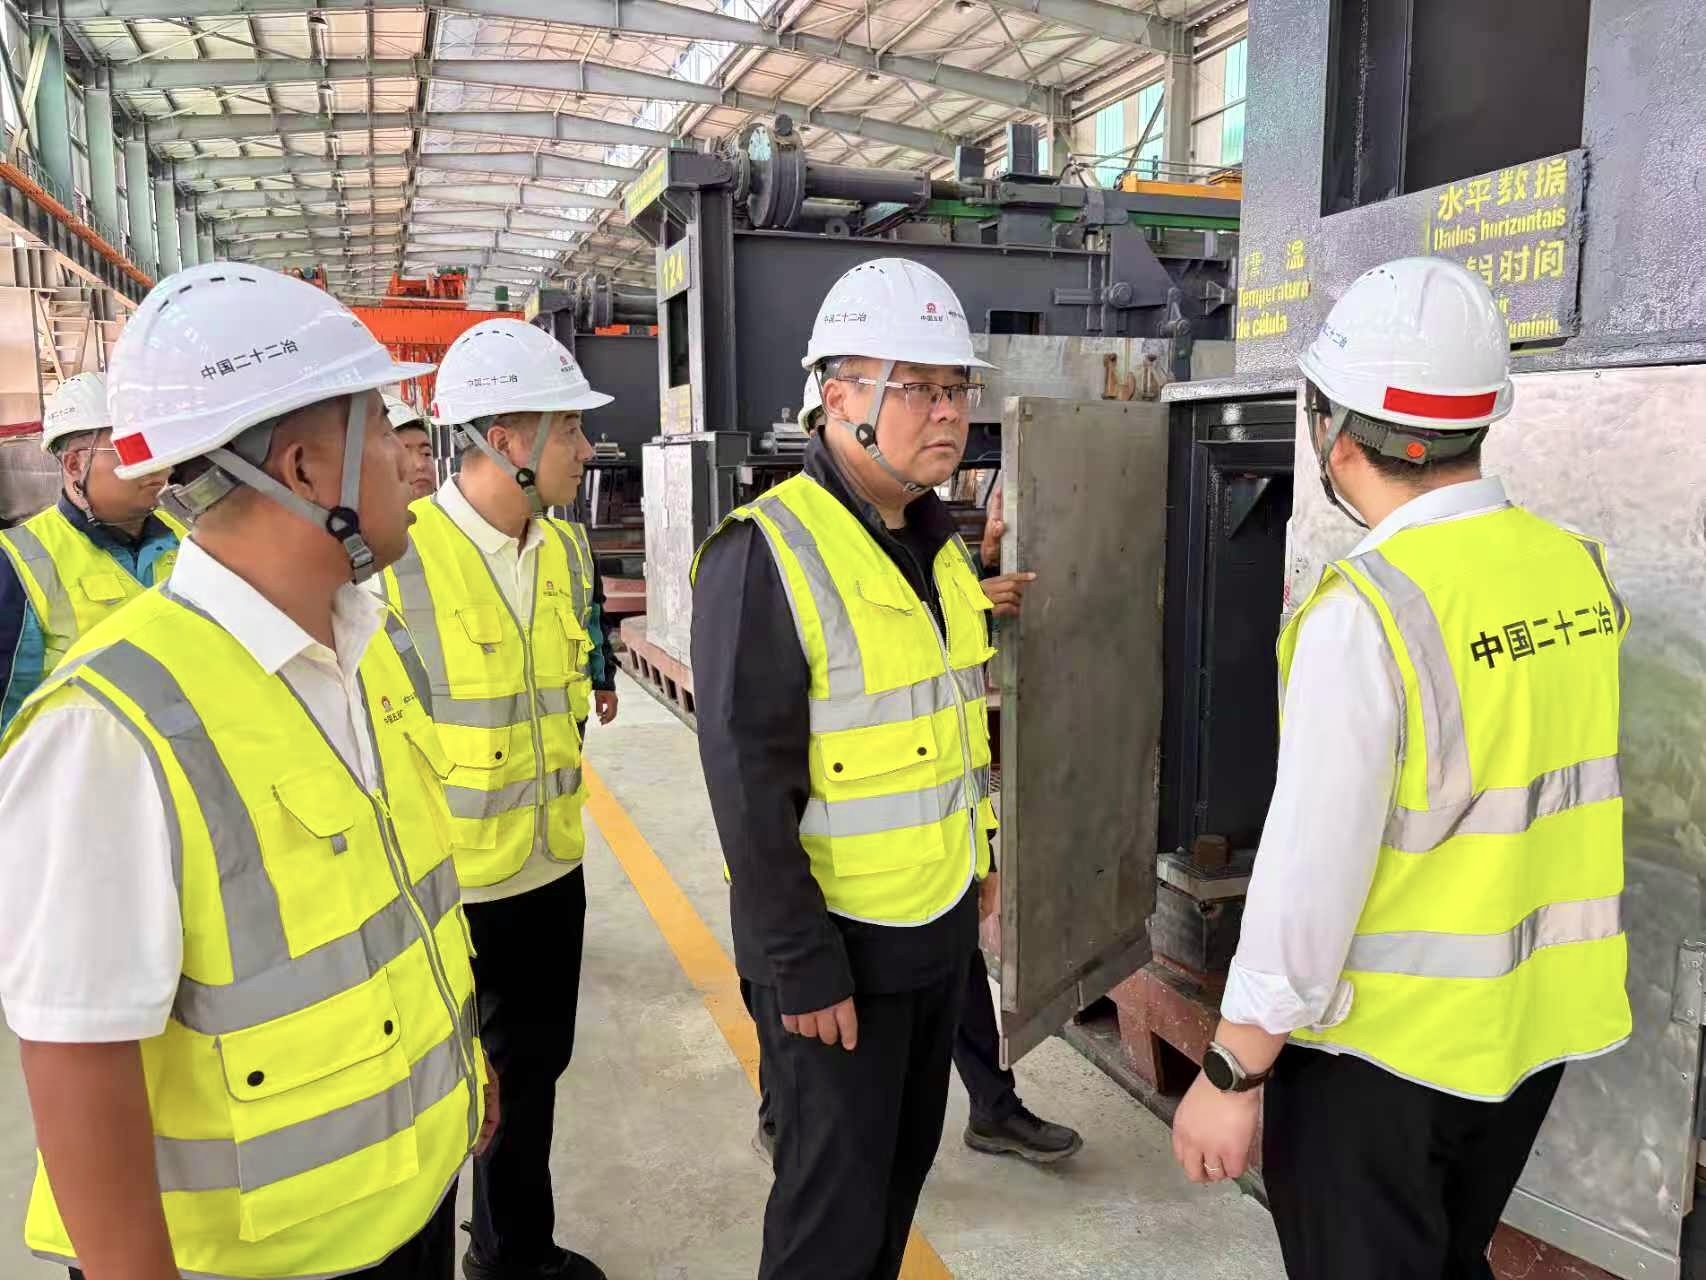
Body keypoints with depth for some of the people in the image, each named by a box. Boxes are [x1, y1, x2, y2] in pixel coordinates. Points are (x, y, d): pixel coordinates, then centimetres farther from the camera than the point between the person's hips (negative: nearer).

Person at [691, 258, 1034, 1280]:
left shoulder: (939, 544, 7)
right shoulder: (766, 553, -20)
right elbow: (749, 783, -21)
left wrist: (975, 873, 16)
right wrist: (801, 967, -18)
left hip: (942, 927, 8)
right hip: (836, 943, -7)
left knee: (905, 1163, 22)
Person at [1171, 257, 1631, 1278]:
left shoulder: (1366, 612, -24)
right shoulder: (1583, 569, -2)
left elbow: (1313, 866, -23)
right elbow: (1554, 783, 8)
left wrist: (1232, 1075, -13)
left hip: (1381, 1040, -6)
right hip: (1538, 1021, 7)